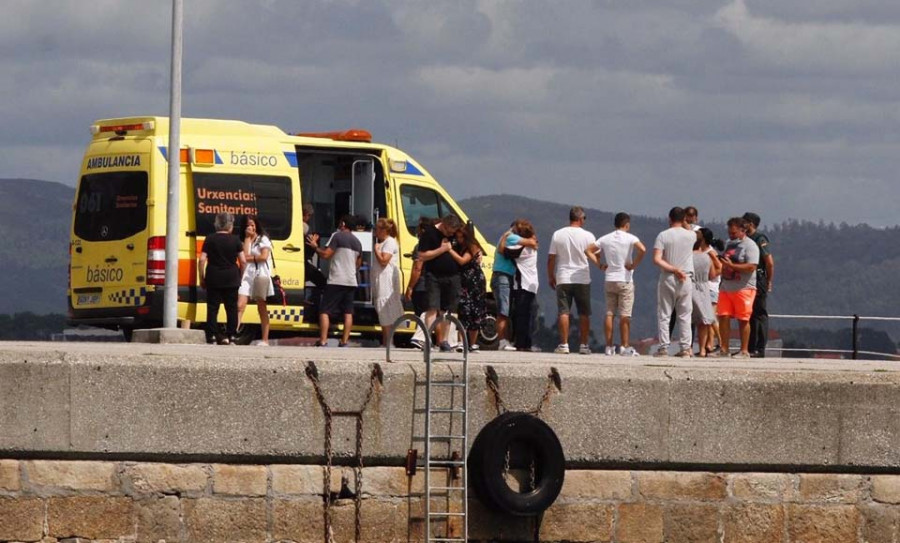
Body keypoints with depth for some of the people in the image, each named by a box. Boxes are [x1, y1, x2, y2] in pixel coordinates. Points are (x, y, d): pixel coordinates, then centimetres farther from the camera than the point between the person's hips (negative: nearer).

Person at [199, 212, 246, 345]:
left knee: (212, 308, 2)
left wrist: (202, 278, 2)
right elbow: (243, 262, -2)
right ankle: (231, 337, 7)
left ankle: (212, 336, -3)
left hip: (213, 279, -1)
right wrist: (239, 276, 12)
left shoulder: (210, 240, -2)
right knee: (231, 308, 8)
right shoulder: (235, 240, -1)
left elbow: (202, 260, -6)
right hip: (231, 279, 1)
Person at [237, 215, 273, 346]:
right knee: (240, 305, -14)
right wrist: (247, 238, -1)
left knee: (262, 308, 2)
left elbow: (264, 256, -9)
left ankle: (265, 340, 6)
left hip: (260, 275, -3)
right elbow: (245, 255, -2)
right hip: (246, 275, 3)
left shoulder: (263, 240, 5)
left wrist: (250, 258, -2)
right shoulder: (244, 240, 15)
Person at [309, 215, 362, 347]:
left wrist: (315, 246, 2)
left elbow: (326, 255, -12)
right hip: (351, 281, 6)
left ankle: (323, 341, -13)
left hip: (336, 280, -6)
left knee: (325, 311, -4)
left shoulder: (338, 236, -7)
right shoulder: (357, 242, 14)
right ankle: (344, 341, 5)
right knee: (348, 312, 9)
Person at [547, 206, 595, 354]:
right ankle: (583, 345, 6)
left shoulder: (558, 235, 0)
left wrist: (550, 277, 14)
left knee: (563, 312, 0)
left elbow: (551, 259, 3)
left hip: (563, 279, 0)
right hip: (583, 280, 0)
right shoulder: (587, 236, -4)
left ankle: (564, 344, -6)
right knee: (584, 314, 7)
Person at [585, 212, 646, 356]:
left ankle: (609, 346, 5)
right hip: (625, 280, -4)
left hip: (609, 280, 4)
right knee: (625, 315, -2)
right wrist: (634, 265, -13)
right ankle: (625, 347, -3)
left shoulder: (605, 239, 6)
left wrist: (599, 264, 6)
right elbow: (642, 249, -24)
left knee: (609, 314, 6)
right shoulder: (630, 238, -8)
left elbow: (588, 250, 6)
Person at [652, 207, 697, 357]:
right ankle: (685, 347, 4)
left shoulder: (663, 236, -6)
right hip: (685, 280, 2)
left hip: (667, 279, -2)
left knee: (664, 315, 3)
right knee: (684, 316, 7)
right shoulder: (690, 236, 0)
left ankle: (663, 347, -1)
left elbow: (657, 259, -15)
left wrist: (673, 269, -12)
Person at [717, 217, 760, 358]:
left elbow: (751, 267, -18)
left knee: (743, 320, -3)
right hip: (726, 287, 7)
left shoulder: (750, 246, -7)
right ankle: (724, 350, 3)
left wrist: (731, 266, -21)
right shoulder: (729, 243, 19)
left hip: (743, 288, -7)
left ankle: (744, 351, 3)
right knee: (723, 317, -1)